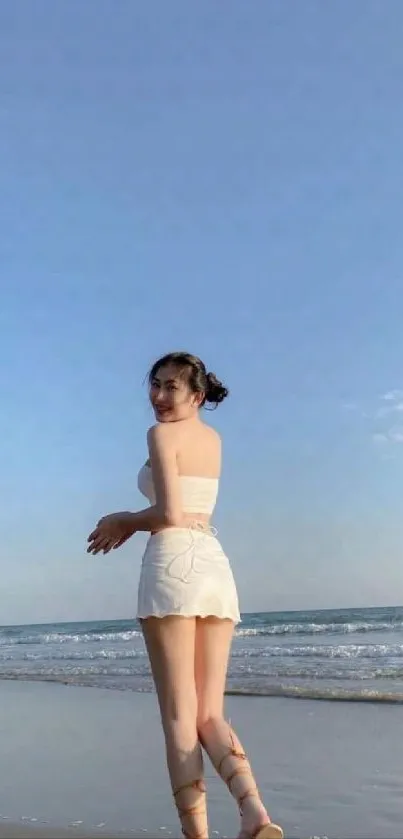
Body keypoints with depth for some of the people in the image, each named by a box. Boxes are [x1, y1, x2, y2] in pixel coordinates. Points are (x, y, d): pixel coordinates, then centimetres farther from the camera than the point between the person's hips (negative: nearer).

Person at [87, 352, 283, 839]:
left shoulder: (162, 434, -2)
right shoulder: (213, 438, 22)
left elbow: (170, 514, -12)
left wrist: (122, 520, 6)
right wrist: (131, 525, 20)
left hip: (173, 566, -7)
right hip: (215, 567, 7)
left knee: (179, 715, -4)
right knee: (210, 715, 6)